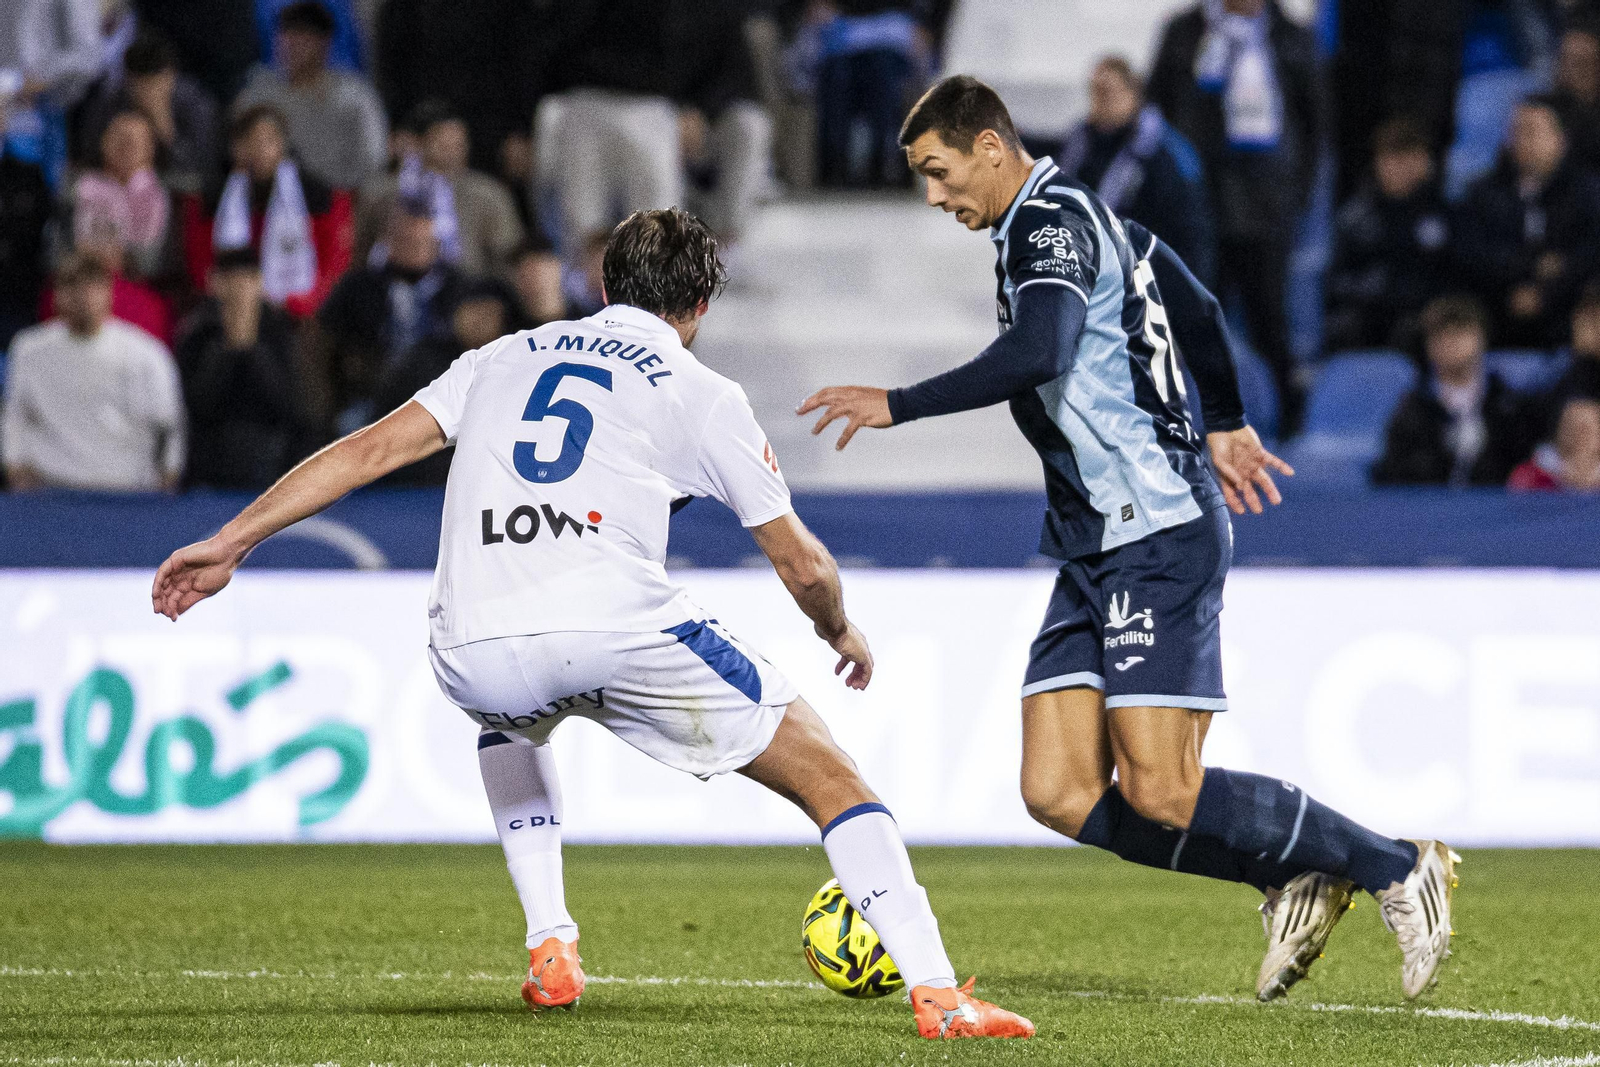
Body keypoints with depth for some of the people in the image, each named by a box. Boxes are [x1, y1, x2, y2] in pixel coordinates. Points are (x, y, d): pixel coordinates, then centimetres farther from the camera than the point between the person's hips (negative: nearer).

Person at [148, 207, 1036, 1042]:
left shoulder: (507, 357, 27)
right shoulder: (702, 394, 18)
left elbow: (371, 448, 20)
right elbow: (802, 565, 21)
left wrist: (229, 545, 23)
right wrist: (842, 634, 42)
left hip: (471, 652, 4)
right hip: (617, 624, -4)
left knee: (510, 721, 42)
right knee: (828, 775, 8)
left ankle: (550, 952, 30)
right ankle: (937, 994, -6)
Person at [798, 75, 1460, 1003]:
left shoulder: (1049, 221, -10)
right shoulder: (1092, 217, 21)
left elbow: (1035, 357, -28)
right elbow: (1201, 312, 34)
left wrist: (897, 405, -24)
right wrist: (1226, 425, 49)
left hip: (1160, 532, -10)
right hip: (1096, 546, 10)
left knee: (1161, 794, -15)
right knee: (1061, 795, -2)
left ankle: (1396, 867, -1)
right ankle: (1297, 879, 6)